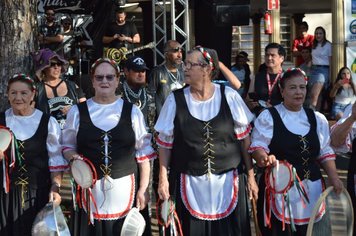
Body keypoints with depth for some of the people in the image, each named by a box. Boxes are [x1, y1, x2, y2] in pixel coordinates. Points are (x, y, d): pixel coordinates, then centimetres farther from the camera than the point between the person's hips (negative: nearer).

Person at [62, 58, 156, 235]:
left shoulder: (132, 111, 5)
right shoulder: (78, 111, 6)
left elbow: (143, 153, 6)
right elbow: (67, 147, 15)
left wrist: (143, 189, 1)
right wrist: (74, 157, -8)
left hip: (125, 189, 0)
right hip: (89, 189, 1)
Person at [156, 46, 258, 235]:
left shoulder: (229, 97, -4)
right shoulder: (175, 100, -4)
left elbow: (244, 139, 2)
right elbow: (165, 143, 2)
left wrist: (250, 175, 2)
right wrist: (163, 178, -3)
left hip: (228, 181, 0)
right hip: (189, 183, 0)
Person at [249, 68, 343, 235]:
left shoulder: (317, 119, 13)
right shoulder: (268, 116, 0)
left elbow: (325, 152, 16)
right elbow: (257, 147, -5)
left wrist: (333, 177, 2)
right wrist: (265, 158, -28)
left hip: (311, 189, 4)